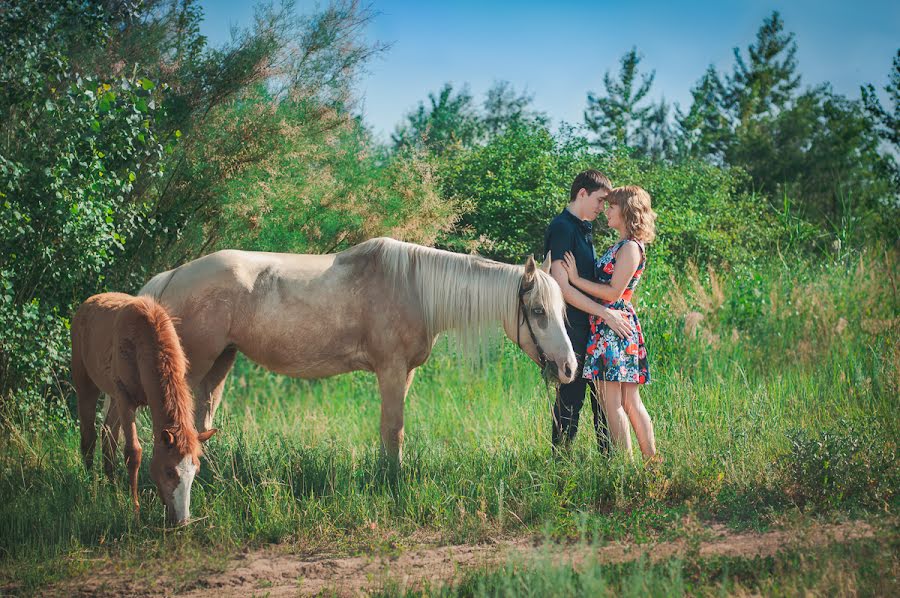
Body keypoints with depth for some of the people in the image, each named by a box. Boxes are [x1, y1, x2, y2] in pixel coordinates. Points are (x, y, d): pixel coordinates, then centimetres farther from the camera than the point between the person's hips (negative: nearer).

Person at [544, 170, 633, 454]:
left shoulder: (582, 228, 17)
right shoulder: (562, 229, -13)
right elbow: (563, 287, -20)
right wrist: (605, 313, -19)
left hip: (589, 325, 10)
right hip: (571, 325, -10)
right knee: (570, 398, -4)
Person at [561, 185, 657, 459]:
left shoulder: (630, 248, -11)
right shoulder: (621, 246, 18)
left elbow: (614, 292, -17)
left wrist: (577, 280, -12)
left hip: (615, 327, -10)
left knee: (611, 403, -9)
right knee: (630, 403, 9)